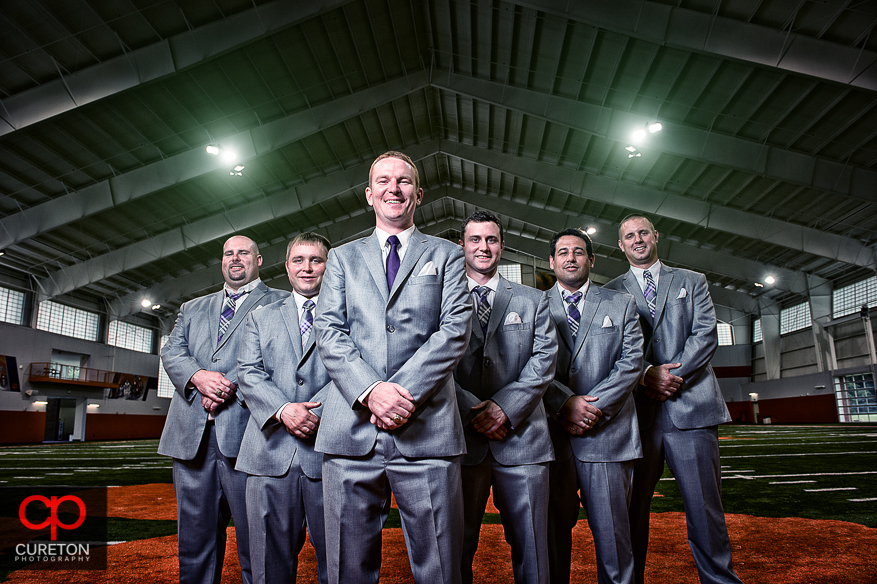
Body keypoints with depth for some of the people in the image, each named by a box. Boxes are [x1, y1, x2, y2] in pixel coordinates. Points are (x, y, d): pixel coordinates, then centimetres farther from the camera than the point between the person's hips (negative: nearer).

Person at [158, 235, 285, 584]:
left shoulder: (279, 303, 10)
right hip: (192, 434, 5)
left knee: (255, 541, -2)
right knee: (194, 538, 11)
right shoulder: (193, 308, 26)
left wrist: (231, 386, -15)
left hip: (244, 433, -4)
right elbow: (171, 352, 13)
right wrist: (197, 376, -9)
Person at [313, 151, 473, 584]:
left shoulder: (447, 256, 14)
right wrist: (370, 391, -12)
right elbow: (329, 332, 6)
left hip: (426, 431, -1)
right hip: (351, 430, 2)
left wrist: (406, 392, -12)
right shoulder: (342, 258, 19)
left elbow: (456, 329, 1)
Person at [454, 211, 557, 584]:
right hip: (460, 438, -1)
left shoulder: (532, 301, 13)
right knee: (457, 546, 8)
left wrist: (505, 407, -11)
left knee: (530, 548, 6)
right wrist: (472, 410, -12)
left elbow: (544, 358, 2)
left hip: (521, 439, 1)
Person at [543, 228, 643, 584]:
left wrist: (594, 408, -9)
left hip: (607, 432, 0)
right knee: (554, 526, 8)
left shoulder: (622, 305, 13)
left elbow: (632, 363, 2)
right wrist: (566, 403, -12)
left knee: (612, 531, 3)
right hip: (552, 433, 0)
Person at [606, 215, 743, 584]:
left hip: (690, 404, 0)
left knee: (704, 505, 1)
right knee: (631, 507, 5)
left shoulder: (692, 282, 15)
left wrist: (673, 376, -9)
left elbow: (706, 334, 3)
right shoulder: (611, 292, 14)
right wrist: (645, 374, -11)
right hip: (637, 411, 0)